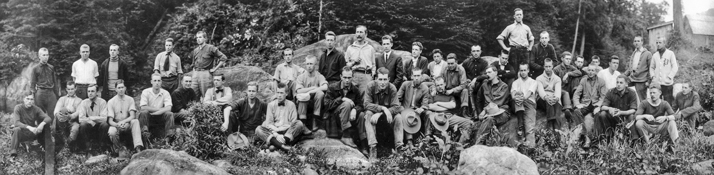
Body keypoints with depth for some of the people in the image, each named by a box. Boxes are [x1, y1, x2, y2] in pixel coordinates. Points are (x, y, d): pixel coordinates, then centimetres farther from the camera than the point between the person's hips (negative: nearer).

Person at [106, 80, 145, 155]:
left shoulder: (130, 99, 3)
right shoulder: (111, 102, -1)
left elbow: (133, 116, -9)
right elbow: (110, 121, -8)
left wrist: (124, 121, -28)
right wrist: (117, 125, -30)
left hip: (127, 125, 1)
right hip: (116, 125, -1)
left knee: (135, 121, -32)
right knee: (111, 132, -36)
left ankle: (138, 148, -43)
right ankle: (119, 149, -7)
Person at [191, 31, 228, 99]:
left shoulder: (210, 48, -4)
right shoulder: (195, 50, 14)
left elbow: (223, 58, -7)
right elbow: (190, 57, 34)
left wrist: (215, 69, -8)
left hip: (205, 74, -6)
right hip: (195, 74, 6)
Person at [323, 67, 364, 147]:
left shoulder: (355, 89, 4)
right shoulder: (332, 87, -4)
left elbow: (360, 105, -6)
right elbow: (327, 104, -13)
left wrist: (354, 110, -30)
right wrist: (341, 99, -23)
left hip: (350, 114, 3)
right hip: (333, 113, -3)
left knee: (362, 115, -28)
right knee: (347, 103, -33)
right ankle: (346, 136, -36)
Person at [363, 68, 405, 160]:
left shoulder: (392, 88, -16)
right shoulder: (371, 86, -19)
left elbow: (396, 107, -23)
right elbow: (367, 104, -25)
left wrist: (380, 114, -36)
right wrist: (383, 108, -40)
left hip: (387, 113, 1)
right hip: (373, 111, -1)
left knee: (398, 117, -26)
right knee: (368, 115, -33)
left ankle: (399, 146, -28)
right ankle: (372, 147, -42)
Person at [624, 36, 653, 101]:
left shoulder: (647, 54, -1)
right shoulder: (633, 53, 18)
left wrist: (649, 81, -10)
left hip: (641, 81, -6)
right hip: (632, 80, 6)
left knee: (642, 100, -4)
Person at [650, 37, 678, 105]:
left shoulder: (670, 54, 1)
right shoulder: (655, 55, 13)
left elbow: (675, 67, -3)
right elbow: (651, 67, 19)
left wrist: (669, 77, -11)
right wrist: (653, 76, 2)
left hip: (667, 83, -4)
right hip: (657, 83, 4)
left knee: (668, 102, -3)